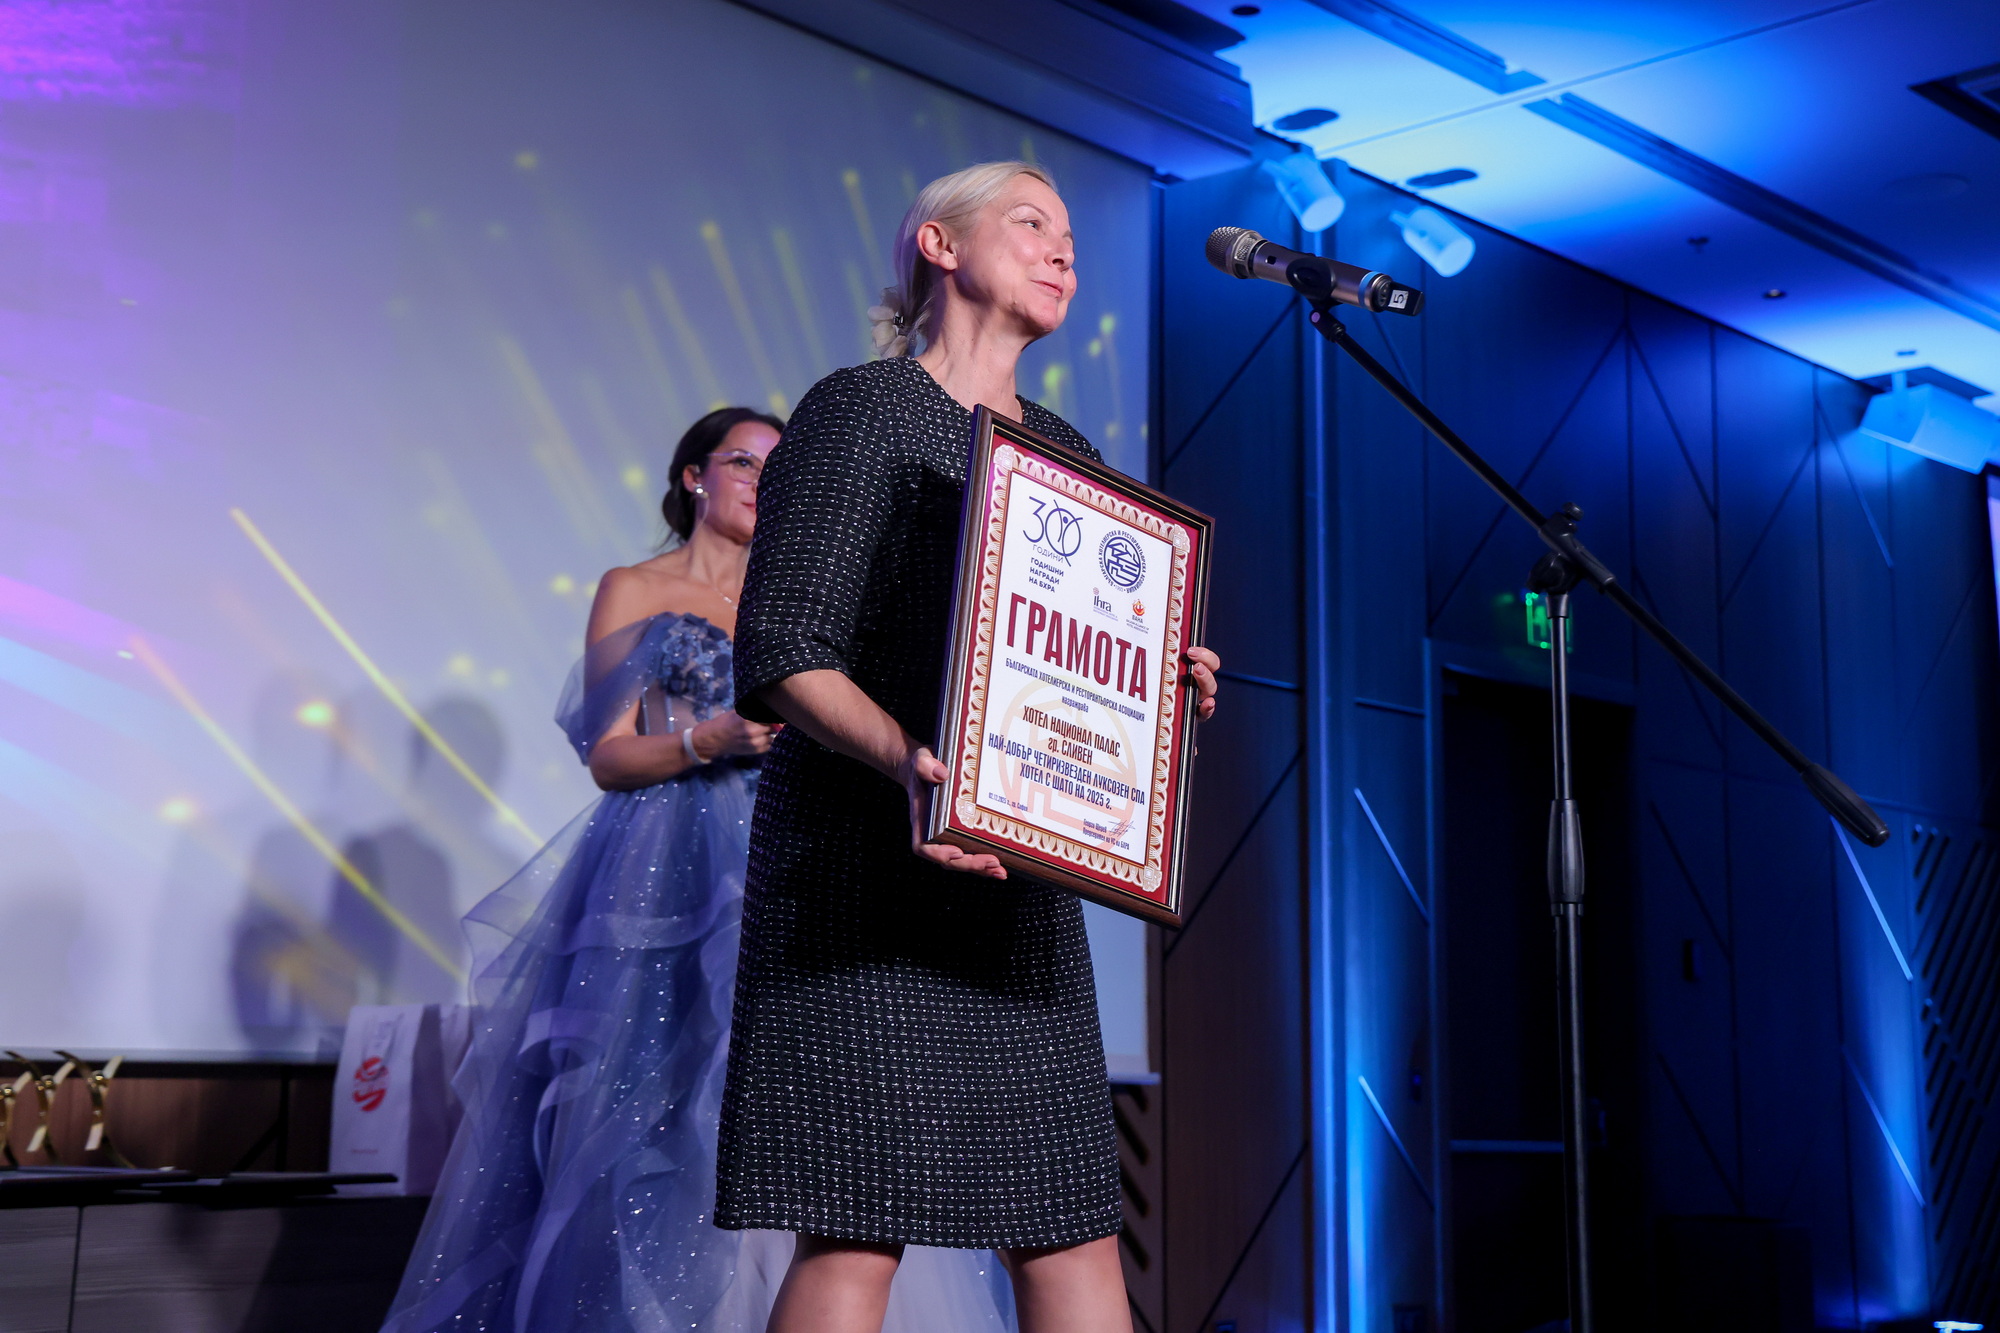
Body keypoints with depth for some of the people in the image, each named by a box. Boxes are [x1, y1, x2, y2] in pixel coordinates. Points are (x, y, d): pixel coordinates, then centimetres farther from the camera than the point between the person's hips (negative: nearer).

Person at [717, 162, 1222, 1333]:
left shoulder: (1065, 452, 19)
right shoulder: (861, 410, 0)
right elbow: (783, 654, -9)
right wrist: (907, 758, -26)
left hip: (1019, 872, 6)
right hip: (866, 857, -6)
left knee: (1075, 1226, 3)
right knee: (858, 1227, -9)